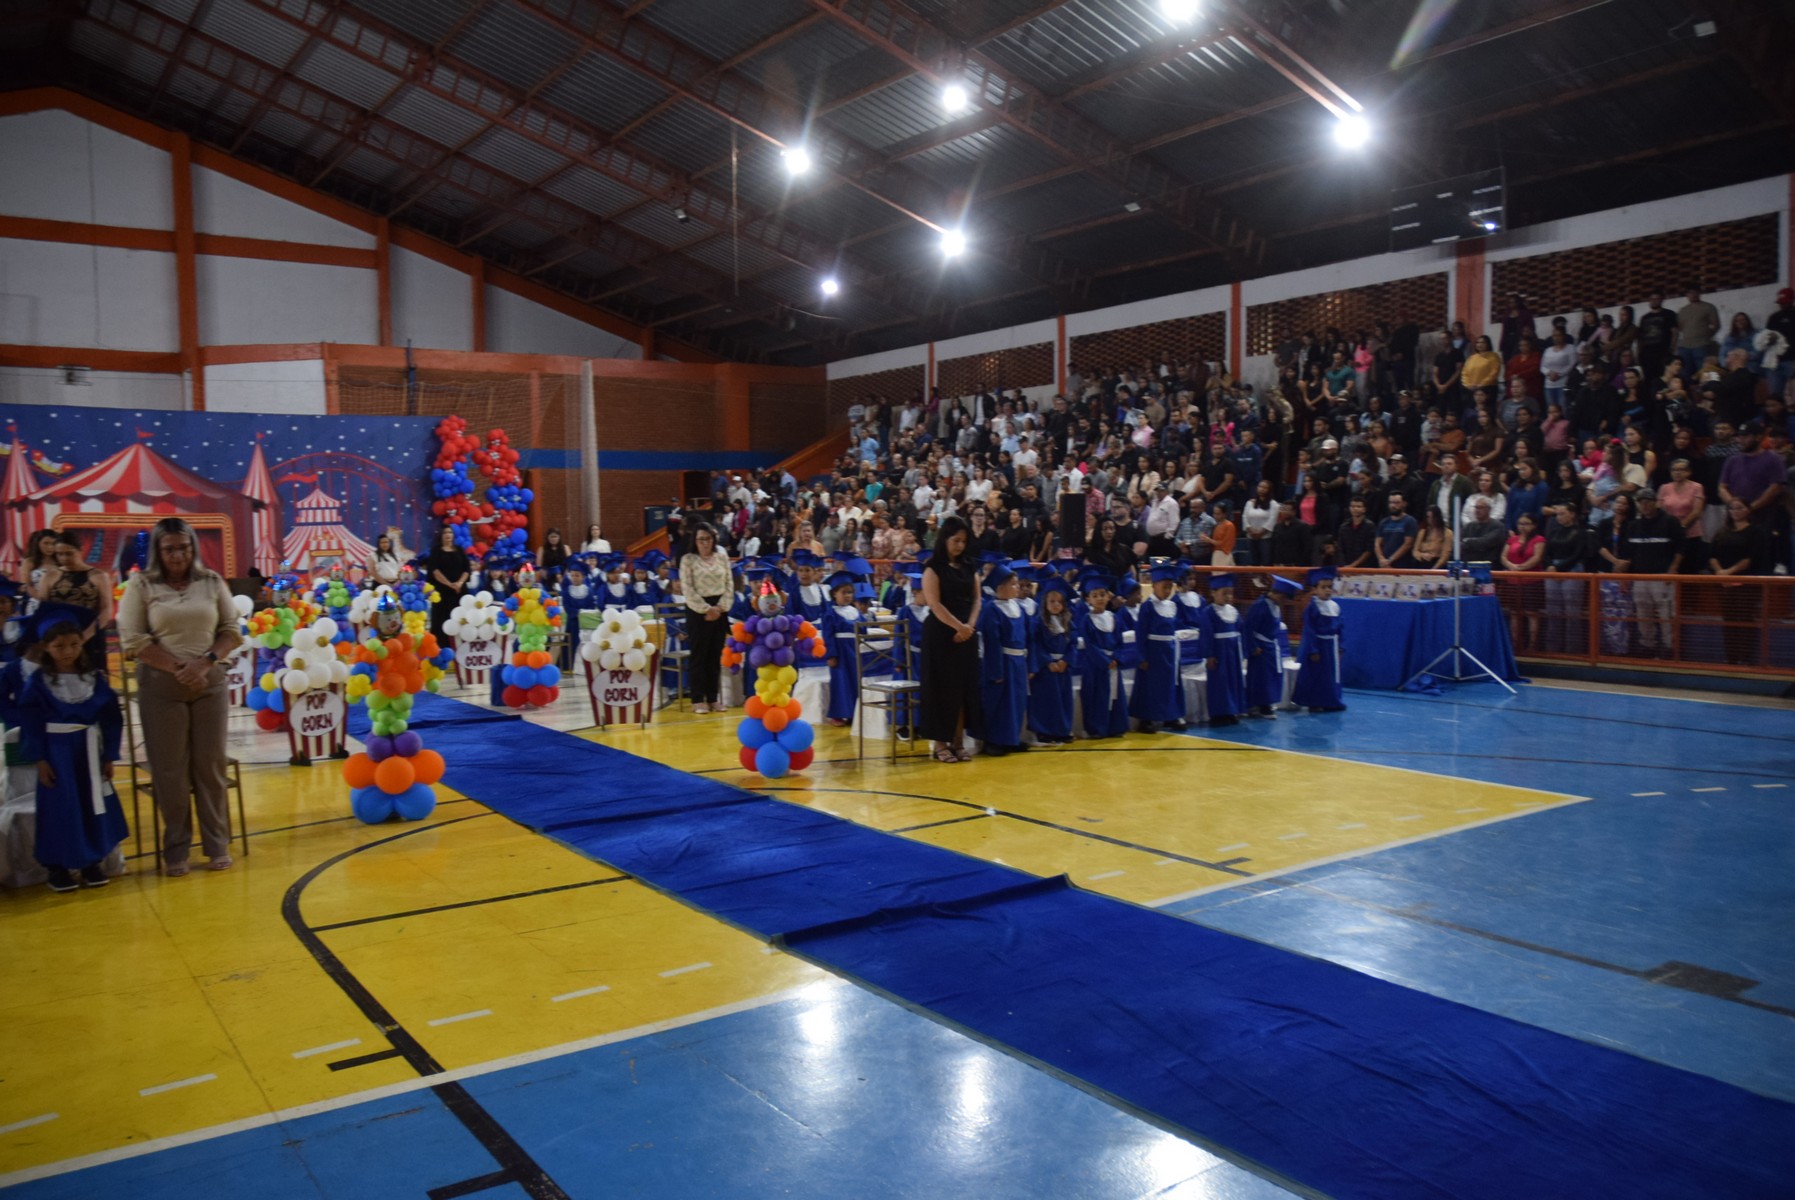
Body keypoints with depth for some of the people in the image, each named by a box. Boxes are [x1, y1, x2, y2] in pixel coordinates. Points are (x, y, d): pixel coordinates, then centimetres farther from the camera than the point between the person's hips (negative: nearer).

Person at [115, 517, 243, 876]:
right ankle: (176, 849, 12)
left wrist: (205, 662, -10)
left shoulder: (212, 582, 7)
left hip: (210, 683, 2)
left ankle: (217, 844, 13)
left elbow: (232, 631, 7)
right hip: (161, 687, -1)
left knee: (211, 764, 5)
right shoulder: (141, 585, 1)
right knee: (170, 769, 2)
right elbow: (132, 640, -5)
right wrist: (177, 667, -13)